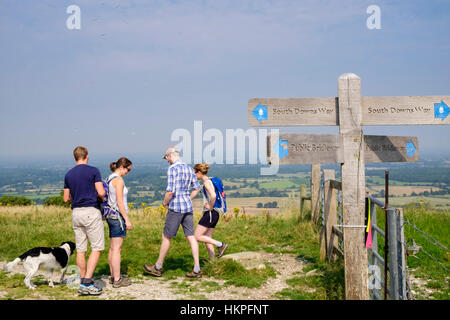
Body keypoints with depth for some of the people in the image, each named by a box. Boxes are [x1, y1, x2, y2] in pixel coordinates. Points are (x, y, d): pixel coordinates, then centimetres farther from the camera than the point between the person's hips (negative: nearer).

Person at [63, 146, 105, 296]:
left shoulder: (68, 174, 9)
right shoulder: (93, 171, -7)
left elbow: (66, 198, 11)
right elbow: (101, 192, -13)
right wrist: (102, 197, 9)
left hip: (76, 213, 6)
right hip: (91, 212, -6)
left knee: (81, 249, 10)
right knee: (97, 248, -2)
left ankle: (83, 281, 16)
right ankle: (87, 282, -11)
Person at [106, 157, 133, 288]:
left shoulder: (110, 178, 14)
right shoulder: (118, 180, -14)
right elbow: (120, 202, -18)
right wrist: (127, 219, -15)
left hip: (111, 215, 10)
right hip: (118, 215, -10)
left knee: (113, 248, 13)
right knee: (116, 249, -6)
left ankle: (113, 276, 20)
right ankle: (117, 280, -2)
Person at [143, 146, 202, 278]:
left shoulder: (172, 169, -15)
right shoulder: (189, 168, 9)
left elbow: (170, 191, -21)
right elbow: (197, 187, 15)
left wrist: (165, 203, -2)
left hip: (176, 207, -7)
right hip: (188, 206, 7)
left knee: (166, 236, 6)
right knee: (190, 236, 6)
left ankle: (158, 267, 19)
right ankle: (197, 269, 4)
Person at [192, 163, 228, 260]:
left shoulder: (207, 182, -14)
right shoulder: (209, 181, 16)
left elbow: (213, 196, -30)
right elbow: (213, 195, 29)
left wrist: (210, 207, -16)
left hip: (210, 213, -10)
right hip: (213, 214, 10)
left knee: (197, 236, -6)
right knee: (207, 239, 10)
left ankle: (220, 244, -8)